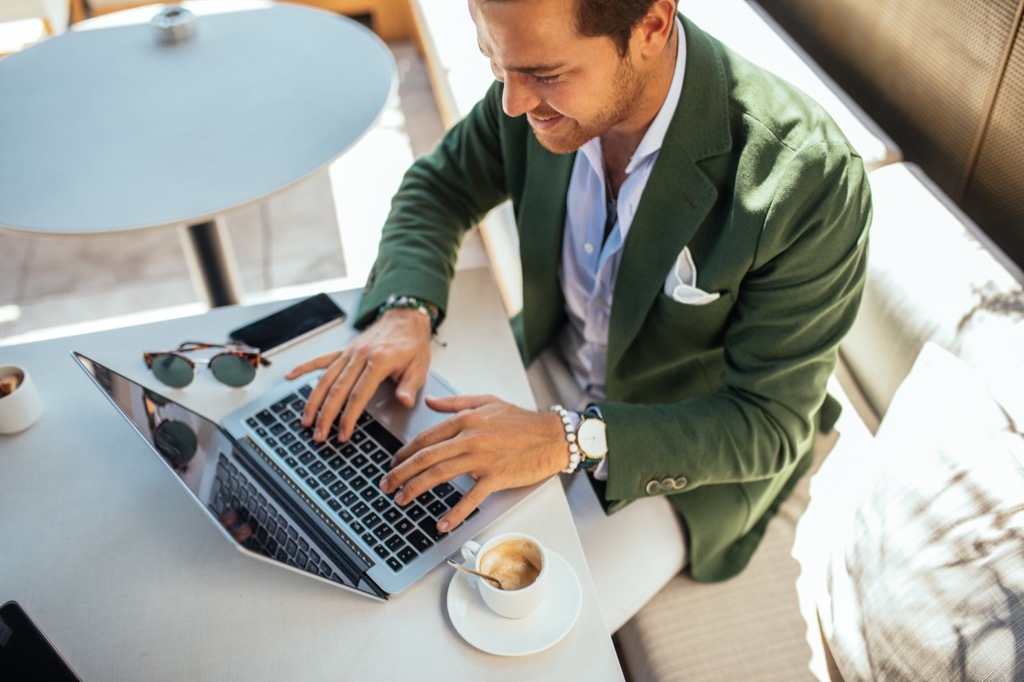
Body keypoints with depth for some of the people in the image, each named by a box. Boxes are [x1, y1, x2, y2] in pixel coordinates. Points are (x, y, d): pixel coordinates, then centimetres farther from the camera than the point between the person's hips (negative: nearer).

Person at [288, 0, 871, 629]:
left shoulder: (809, 181, -33)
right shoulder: (544, 71, -18)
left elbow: (771, 424, -25)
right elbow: (439, 186, 0)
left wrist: (571, 439, -35)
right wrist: (405, 310, -20)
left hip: (688, 455, -4)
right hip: (553, 361, 5)